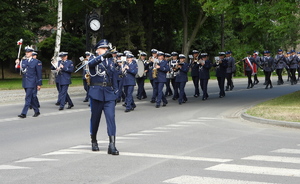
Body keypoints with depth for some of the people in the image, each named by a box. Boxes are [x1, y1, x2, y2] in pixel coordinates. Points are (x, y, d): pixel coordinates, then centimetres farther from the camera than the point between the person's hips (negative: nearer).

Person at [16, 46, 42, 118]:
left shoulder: (36, 62, -3)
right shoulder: (23, 61, 10)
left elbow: (39, 74, -3)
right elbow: (20, 71, 8)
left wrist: (39, 84, -5)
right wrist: (17, 64, -9)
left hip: (31, 83, -6)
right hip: (25, 82, 6)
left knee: (28, 98, -12)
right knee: (30, 98, 13)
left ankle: (24, 113, -14)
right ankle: (37, 111, 25)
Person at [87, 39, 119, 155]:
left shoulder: (110, 61, 14)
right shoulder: (94, 61, 1)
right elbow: (91, 63, -25)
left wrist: (115, 93, 11)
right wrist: (103, 56, -43)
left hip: (109, 94, 2)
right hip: (96, 93, -2)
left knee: (111, 117, -10)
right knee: (95, 118, 8)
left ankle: (112, 145, -15)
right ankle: (94, 141, 28)